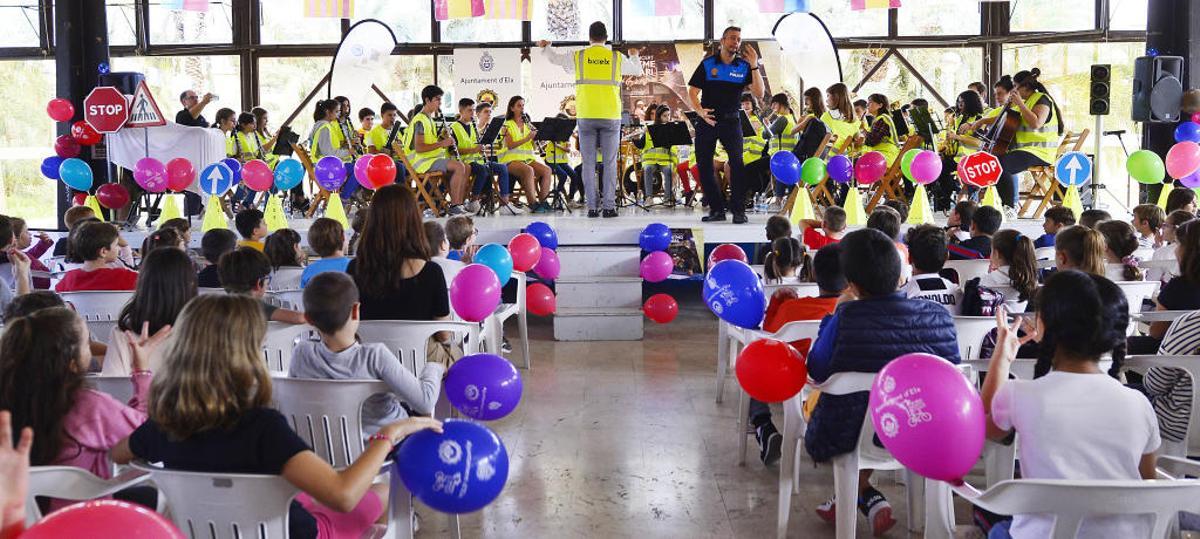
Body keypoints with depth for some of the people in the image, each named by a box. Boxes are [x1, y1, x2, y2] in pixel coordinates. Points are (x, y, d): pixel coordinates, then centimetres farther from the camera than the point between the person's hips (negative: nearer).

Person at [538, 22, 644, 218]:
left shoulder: (578, 57, 3)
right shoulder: (617, 58, 4)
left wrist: (545, 47, 42)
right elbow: (638, 71, 20)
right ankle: (609, 206, -1)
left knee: (588, 163, 4)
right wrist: (635, 56, 42)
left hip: (586, 118, 0)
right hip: (610, 117, 0)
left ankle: (592, 207, 2)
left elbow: (555, 58, 19)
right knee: (609, 163, 3)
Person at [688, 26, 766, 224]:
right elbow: (692, 91, 2)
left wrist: (754, 66, -15)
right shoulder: (707, 64, 2)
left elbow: (759, 94, -6)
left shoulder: (744, 67, 3)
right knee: (703, 165, 2)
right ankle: (716, 209, 14)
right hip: (707, 120, 1)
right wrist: (700, 111, -15)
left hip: (731, 120, -1)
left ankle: (738, 210, -12)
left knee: (736, 161, -18)